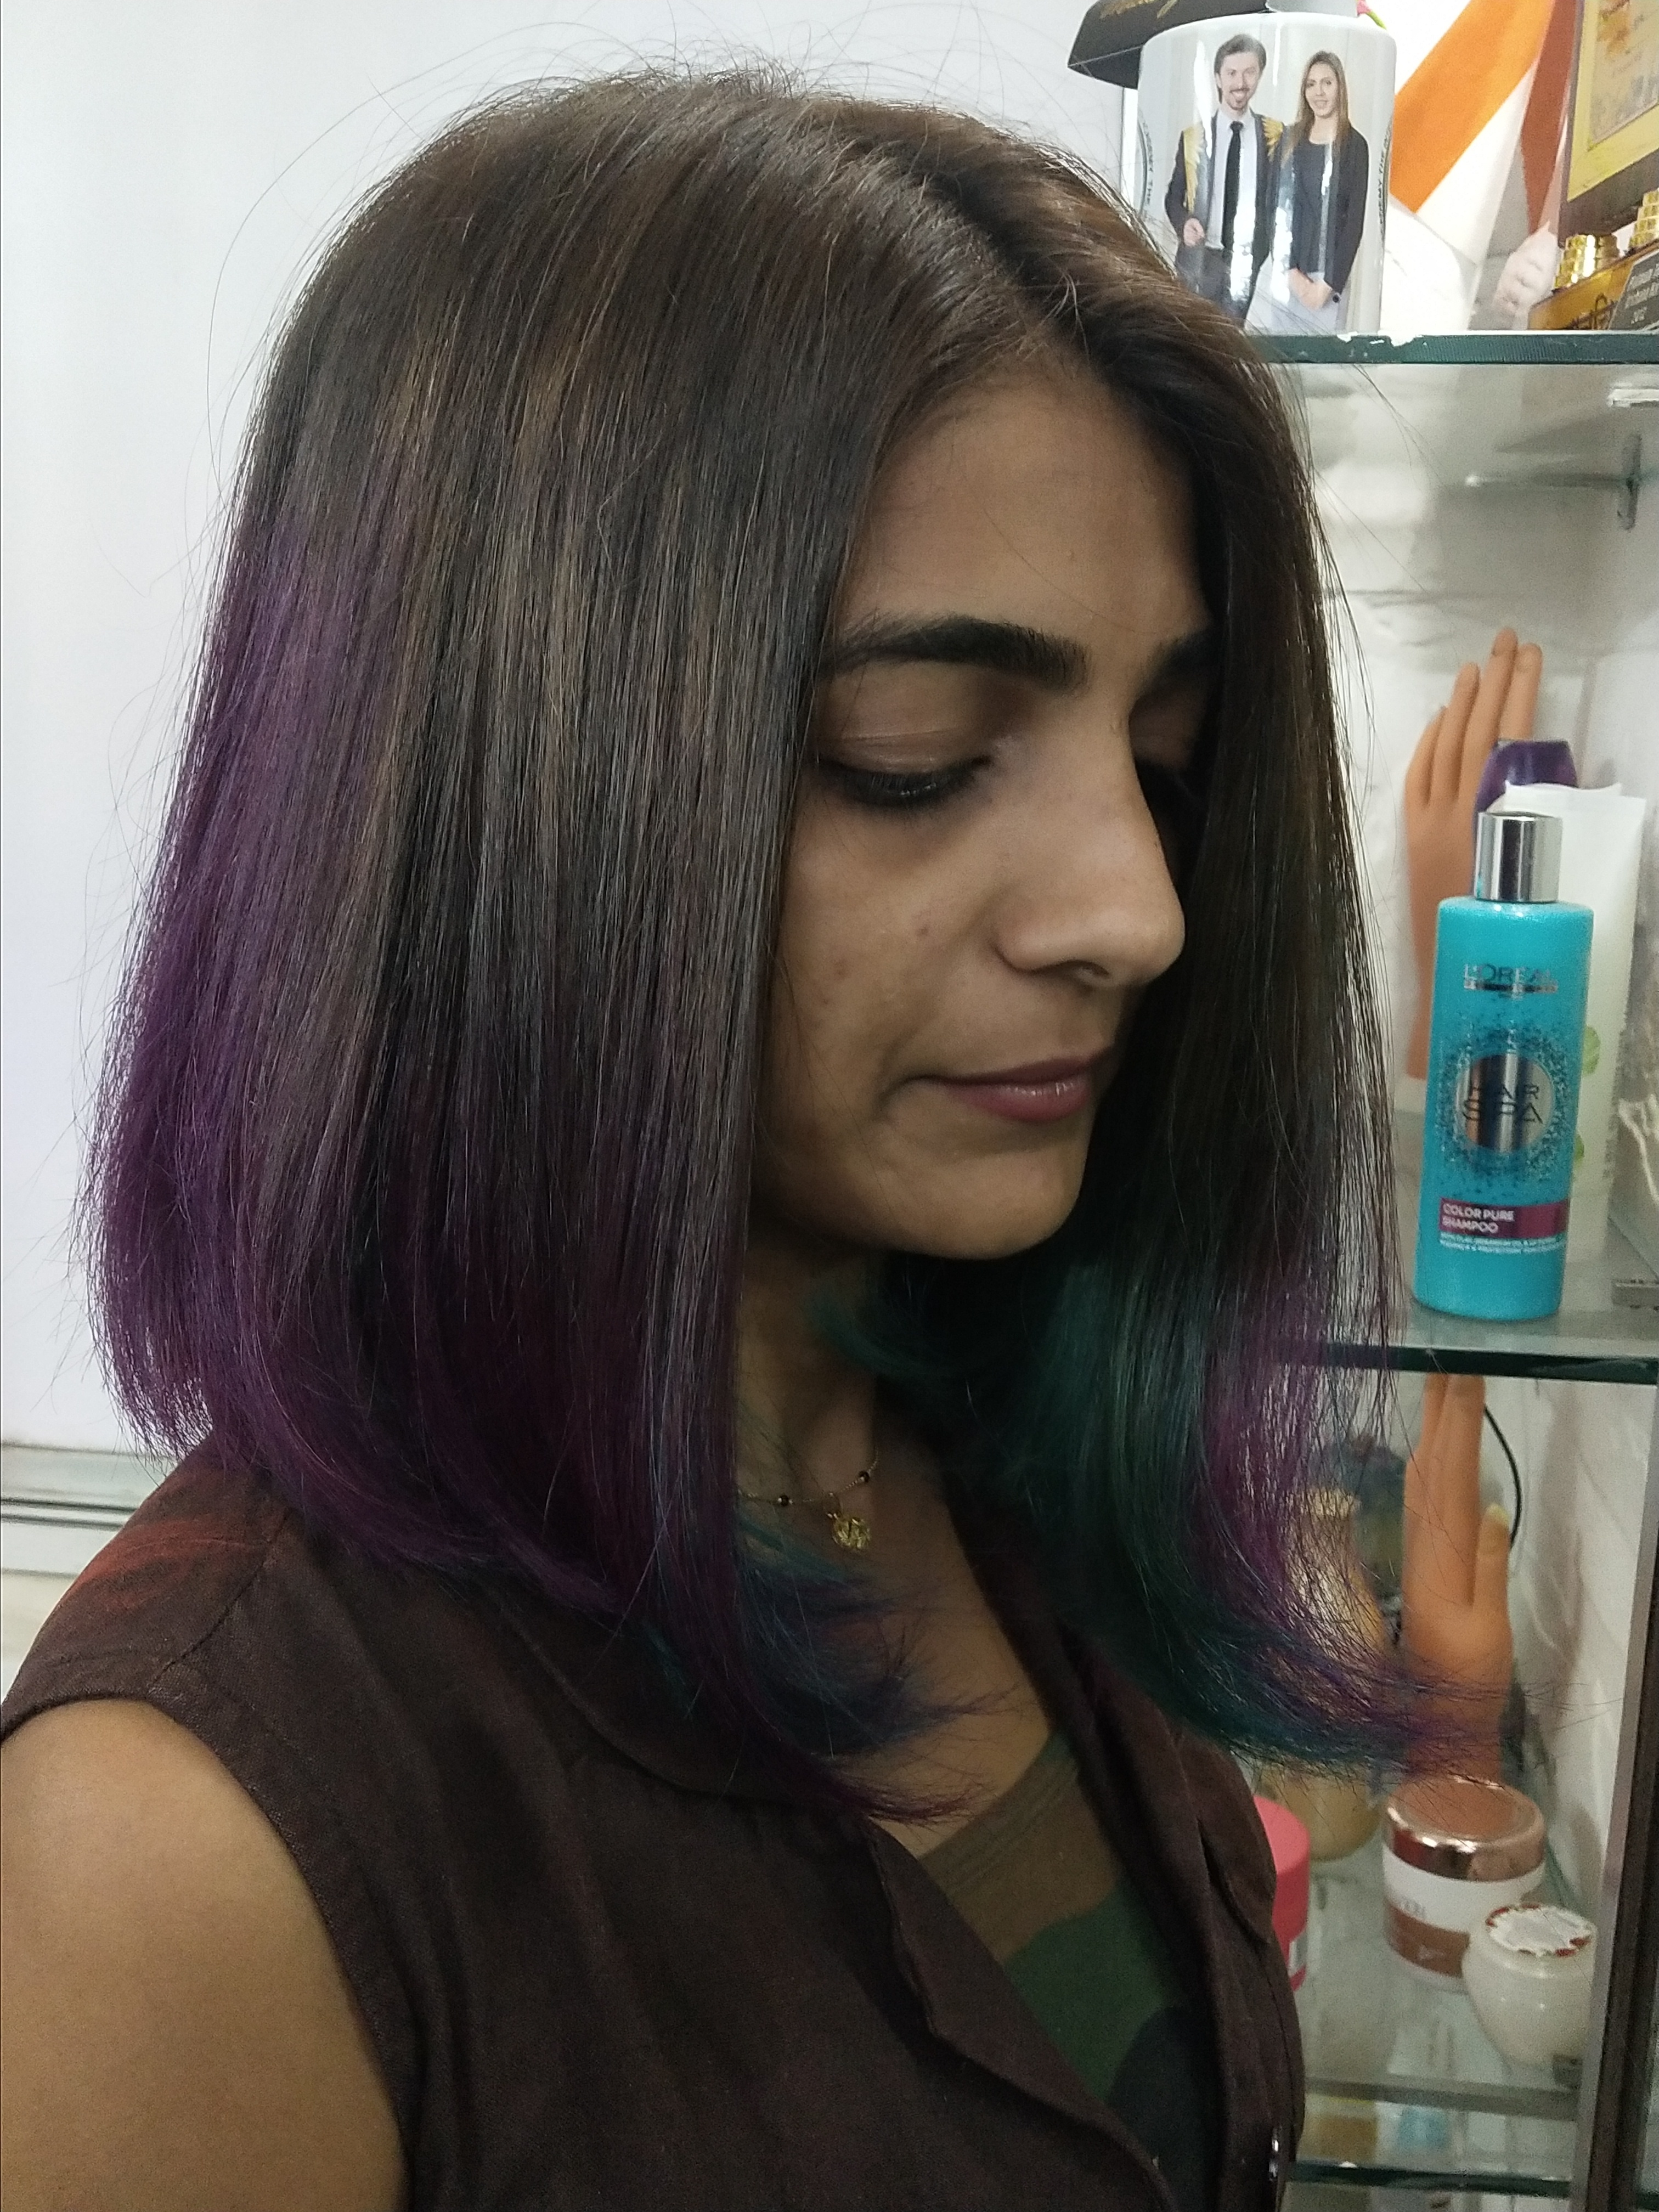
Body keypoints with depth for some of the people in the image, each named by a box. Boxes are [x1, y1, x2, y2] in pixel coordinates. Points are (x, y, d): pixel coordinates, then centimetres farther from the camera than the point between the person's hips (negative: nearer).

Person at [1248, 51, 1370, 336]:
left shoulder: (1355, 146, 1)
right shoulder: (1290, 140, 9)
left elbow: (1355, 220, -2)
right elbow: (1277, 207, 5)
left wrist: (1329, 283, -10)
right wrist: (1291, 271, -8)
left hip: (1329, 276, -3)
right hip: (1281, 269, 3)